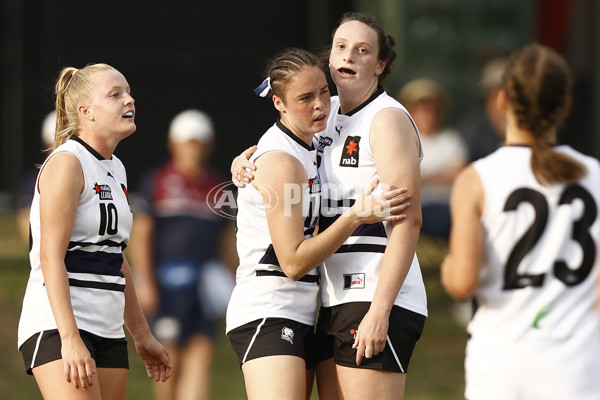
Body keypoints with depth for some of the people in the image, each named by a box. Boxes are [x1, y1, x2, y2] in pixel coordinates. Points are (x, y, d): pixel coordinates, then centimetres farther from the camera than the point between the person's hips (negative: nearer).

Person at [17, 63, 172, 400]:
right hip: (58, 325, -9)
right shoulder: (66, 163, -9)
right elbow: (51, 256, -17)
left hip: (108, 331, 9)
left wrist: (142, 335, 25)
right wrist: (70, 338, -25)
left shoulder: (115, 169, 17)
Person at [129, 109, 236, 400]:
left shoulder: (217, 187, 14)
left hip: (205, 283, 3)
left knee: (202, 354, -9)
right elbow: (141, 234, 0)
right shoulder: (156, 182, 3)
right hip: (167, 279, -3)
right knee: (172, 356, 0)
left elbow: (226, 239, 21)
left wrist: (233, 280, 14)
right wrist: (145, 282, -8)